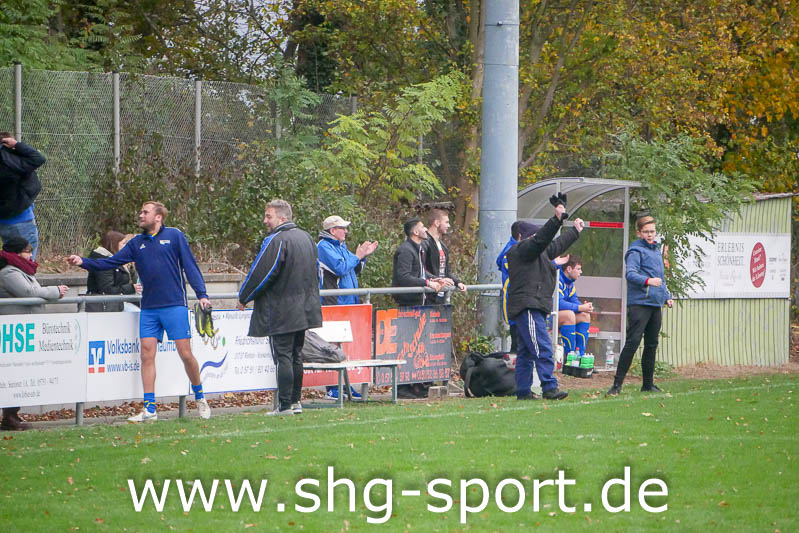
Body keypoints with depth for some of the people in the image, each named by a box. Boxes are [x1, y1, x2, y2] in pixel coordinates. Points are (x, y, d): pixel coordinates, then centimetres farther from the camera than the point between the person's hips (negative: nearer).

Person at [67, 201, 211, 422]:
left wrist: (201, 294, -6)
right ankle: (149, 409, -2)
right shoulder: (137, 243, 12)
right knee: (147, 355, -4)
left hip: (175, 306, -4)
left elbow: (190, 265, 1)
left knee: (186, 354, -4)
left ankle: (200, 398, 17)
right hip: (148, 309, 4)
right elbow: (110, 263, 9)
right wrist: (83, 262, -4)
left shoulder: (174, 236, 1)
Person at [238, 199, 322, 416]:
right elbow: (315, 273, 23)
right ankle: (295, 401, 18)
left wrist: (244, 298, -2)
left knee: (283, 357, -7)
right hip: (305, 309, 9)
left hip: (281, 312, -9)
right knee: (296, 355, 15)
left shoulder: (276, 241, -16)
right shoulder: (306, 238, 13)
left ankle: (285, 405, -8)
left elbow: (260, 274, -16)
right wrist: (313, 298, 33)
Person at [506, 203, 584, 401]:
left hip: (533, 308, 11)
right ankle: (549, 388, -22)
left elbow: (558, 244, 37)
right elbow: (541, 239, -20)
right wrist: (557, 219, -27)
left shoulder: (540, 253, 25)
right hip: (527, 308, -11)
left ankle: (523, 391, 12)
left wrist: (575, 231, 48)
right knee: (543, 348, -17)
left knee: (526, 352, 11)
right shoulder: (522, 249, -5)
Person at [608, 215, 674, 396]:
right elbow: (630, 273, -22)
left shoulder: (656, 251, 21)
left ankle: (648, 384, 21)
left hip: (655, 304, 8)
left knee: (651, 345, 12)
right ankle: (617, 384, -15)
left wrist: (666, 296, 25)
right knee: (633, 342, -14)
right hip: (639, 303, -8)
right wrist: (647, 281, -37)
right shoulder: (636, 251, -6)